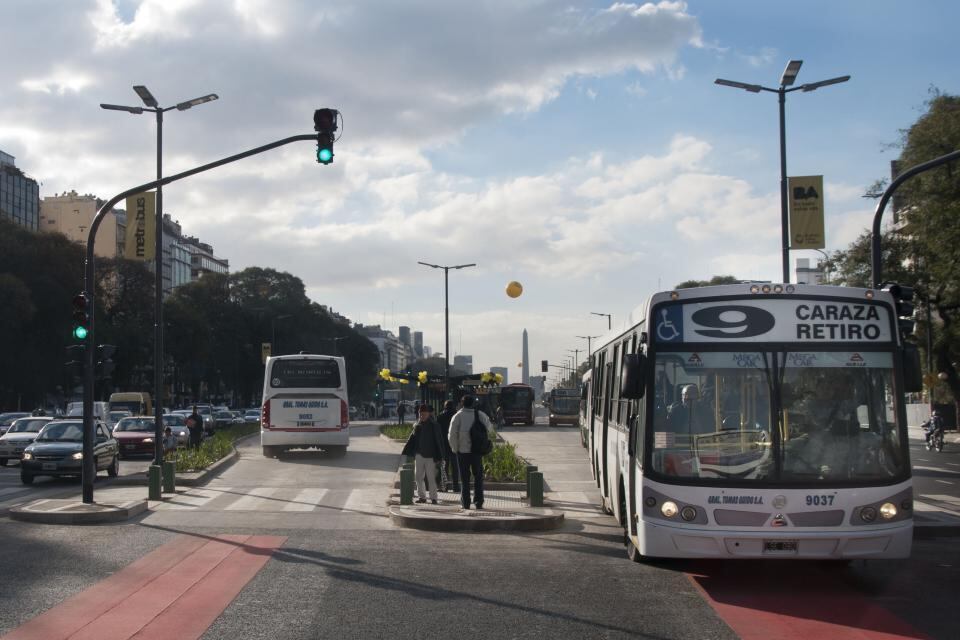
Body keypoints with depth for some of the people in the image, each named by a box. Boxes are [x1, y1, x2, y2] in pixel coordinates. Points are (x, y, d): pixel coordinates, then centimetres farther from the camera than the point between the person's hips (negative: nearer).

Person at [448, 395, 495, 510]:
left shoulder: (457, 416, -6)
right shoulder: (480, 415, 3)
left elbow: (452, 435, -10)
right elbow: (489, 428, 17)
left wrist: (455, 449, 2)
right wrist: (492, 434, 39)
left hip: (462, 450, -2)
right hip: (477, 451, 2)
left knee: (464, 478, 6)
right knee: (478, 476, 12)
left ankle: (465, 503, 5)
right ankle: (478, 502, 8)